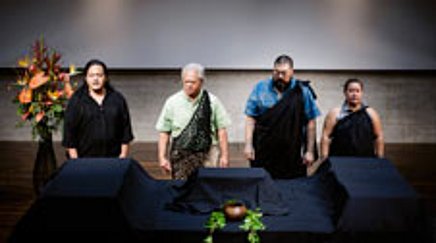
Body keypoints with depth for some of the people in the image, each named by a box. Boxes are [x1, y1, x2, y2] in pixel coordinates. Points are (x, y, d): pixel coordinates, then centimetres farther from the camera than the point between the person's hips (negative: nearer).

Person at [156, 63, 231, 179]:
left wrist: (224, 155, 3)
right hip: (181, 156, 0)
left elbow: (221, 130, 5)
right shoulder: (172, 102, 3)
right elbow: (164, 132, 5)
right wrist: (162, 157, 0)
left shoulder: (212, 101, 3)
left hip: (208, 156, 0)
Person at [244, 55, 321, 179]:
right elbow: (250, 118, 3)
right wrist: (248, 144, -4)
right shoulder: (260, 88, 4)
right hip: (263, 154, 1)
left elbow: (310, 122, 2)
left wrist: (310, 151, -1)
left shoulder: (302, 91, 2)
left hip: (292, 156, 0)